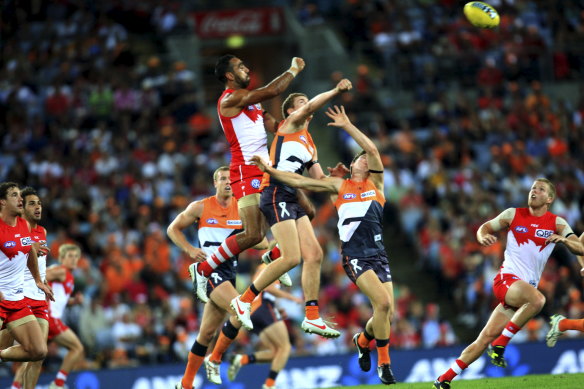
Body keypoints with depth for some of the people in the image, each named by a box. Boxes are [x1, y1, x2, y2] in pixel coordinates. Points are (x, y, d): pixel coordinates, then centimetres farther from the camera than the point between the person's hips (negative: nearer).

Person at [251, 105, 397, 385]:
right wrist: (270, 170, 4)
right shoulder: (338, 186, 11)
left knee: (387, 313, -2)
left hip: (379, 253, 3)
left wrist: (347, 126, -2)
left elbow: (372, 149, -2)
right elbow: (300, 181, 10)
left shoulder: (375, 182, 12)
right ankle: (383, 362, -12)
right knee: (382, 302, -22)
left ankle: (363, 340, 31)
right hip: (354, 254, -3)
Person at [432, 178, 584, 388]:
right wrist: (483, 236, -9)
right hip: (507, 279, -3)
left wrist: (565, 240, -22)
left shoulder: (556, 223, 8)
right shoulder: (513, 214, 6)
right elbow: (485, 228, 16)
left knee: (487, 337, -2)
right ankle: (499, 346, -23)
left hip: (527, 286, 3)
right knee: (537, 299, -34)